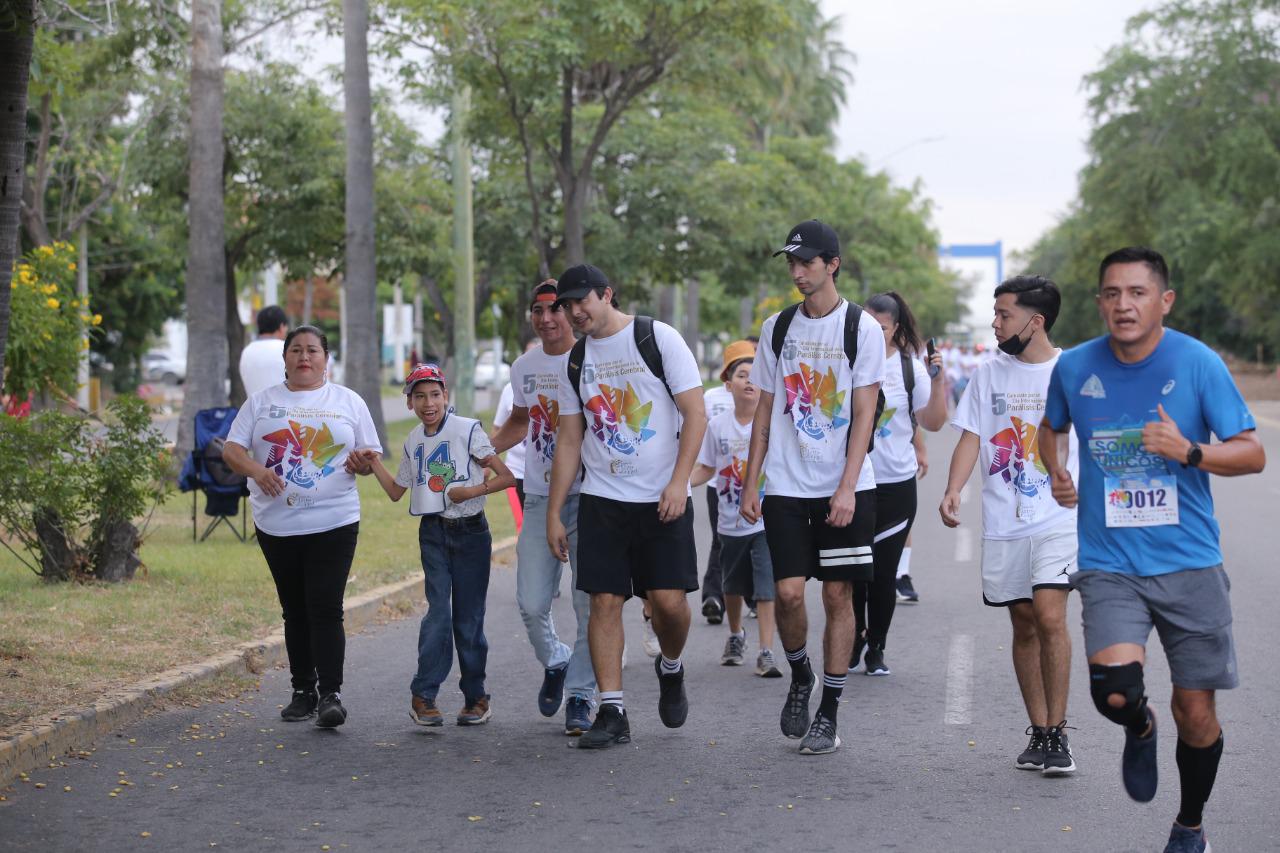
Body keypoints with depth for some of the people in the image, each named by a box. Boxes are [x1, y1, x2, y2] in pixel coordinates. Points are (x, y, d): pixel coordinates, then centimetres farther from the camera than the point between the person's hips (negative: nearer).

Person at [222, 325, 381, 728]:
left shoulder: (349, 402, 9)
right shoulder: (262, 402, 10)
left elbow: (372, 453, 10)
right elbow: (232, 448, 3)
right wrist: (255, 470, -17)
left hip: (333, 523, -2)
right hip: (277, 524, 2)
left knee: (326, 609, -10)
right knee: (295, 611, 10)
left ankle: (330, 694, -9)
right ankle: (302, 692, 19)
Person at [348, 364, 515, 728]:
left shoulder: (467, 430, -8)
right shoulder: (413, 442, 8)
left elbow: (506, 477, -9)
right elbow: (396, 491, 17)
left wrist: (472, 491, -19)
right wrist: (375, 466, 5)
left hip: (470, 531, -3)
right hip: (433, 533, 3)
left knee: (468, 616, 2)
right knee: (439, 611, -9)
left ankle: (475, 696, 15)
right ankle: (423, 695, -4)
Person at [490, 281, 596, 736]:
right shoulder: (524, 367, 10)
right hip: (539, 498, 4)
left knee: (591, 604, -3)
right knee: (532, 603, -2)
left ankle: (580, 694, 11)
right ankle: (555, 662, 28)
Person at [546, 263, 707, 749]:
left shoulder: (659, 339, -4)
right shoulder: (576, 362, 10)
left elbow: (695, 414, -7)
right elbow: (568, 441, 14)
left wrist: (678, 482, -16)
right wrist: (554, 514, 10)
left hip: (663, 499, -4)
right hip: (602, 499, 4)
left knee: (669, 599, -8)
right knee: (605, 600, -3)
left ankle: (670, 670, 23)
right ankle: (612, 713, 1)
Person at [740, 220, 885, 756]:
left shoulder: (861, 327, -3)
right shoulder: (777, 328, 9)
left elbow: (863, 415, -7)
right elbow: (764, 413, 12)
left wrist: (847, 488, -15)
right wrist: (751, 485, 7)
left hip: (845, 488, -2)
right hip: (786, 487, 2)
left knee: (838, 595, 1)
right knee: (788, 592, -8)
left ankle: (828, 714, 11)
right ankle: (800, 677, 21)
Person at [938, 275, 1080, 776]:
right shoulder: (989, 373, 7)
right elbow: (971, 436, 5)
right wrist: (953, 490, -12)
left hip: (1059, 518, -3)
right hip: (1003, 523, 3)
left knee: (1050, 617, -16)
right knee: (1024, 625, 8)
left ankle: (1058, 734, -7)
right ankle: (1038, 733, 17)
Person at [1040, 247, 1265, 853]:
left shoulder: (1198, 363, -7)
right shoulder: (1074, 367, 1)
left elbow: (1253, 455, -5)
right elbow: (1051, 428, 22)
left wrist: (1189, 451, -23)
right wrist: (1057, 472, 3)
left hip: (1189, 563, 0)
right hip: (1109, 564, 1)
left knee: (1196, 711, 5)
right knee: (1115, 690, -22)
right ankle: (1140, 730, 18)